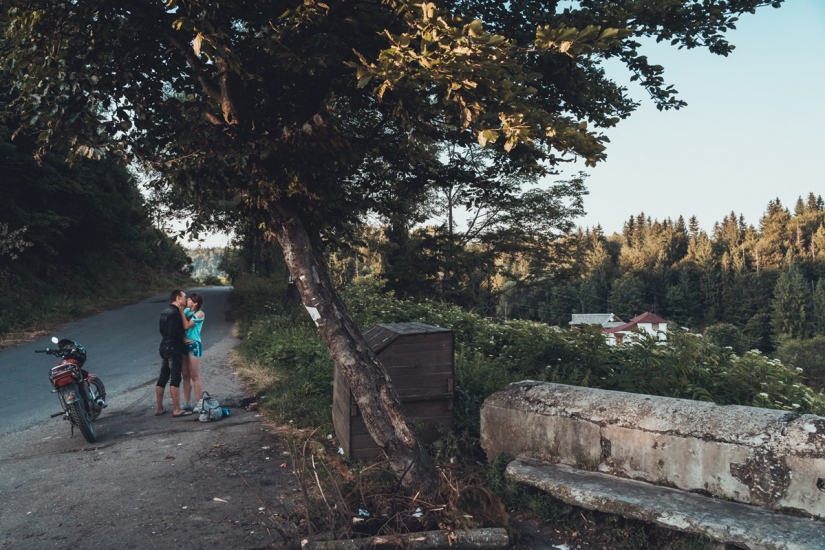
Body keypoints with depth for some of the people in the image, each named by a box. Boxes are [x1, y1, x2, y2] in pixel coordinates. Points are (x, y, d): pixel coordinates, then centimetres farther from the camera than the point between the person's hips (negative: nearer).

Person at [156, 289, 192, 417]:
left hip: (164, 347, 10)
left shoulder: (165, 311, 14)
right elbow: (174, 333, -23)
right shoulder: (174, 313, -17)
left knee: (162, 378, 11)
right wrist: (184, 339, -6)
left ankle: (159, 408, 16)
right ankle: (176, 410, -2)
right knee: (175, 379, -6)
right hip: (174, 349, -10)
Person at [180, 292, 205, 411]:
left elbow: (186, 325, -17)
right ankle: (187, 403, 18)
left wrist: (181, 311, -15)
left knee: (195, 376, -4)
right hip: (184, 345, 7)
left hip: (194, 346, -7)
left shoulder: (200, 314, -10)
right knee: (185, 376, 10)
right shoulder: (186, 310, 8)